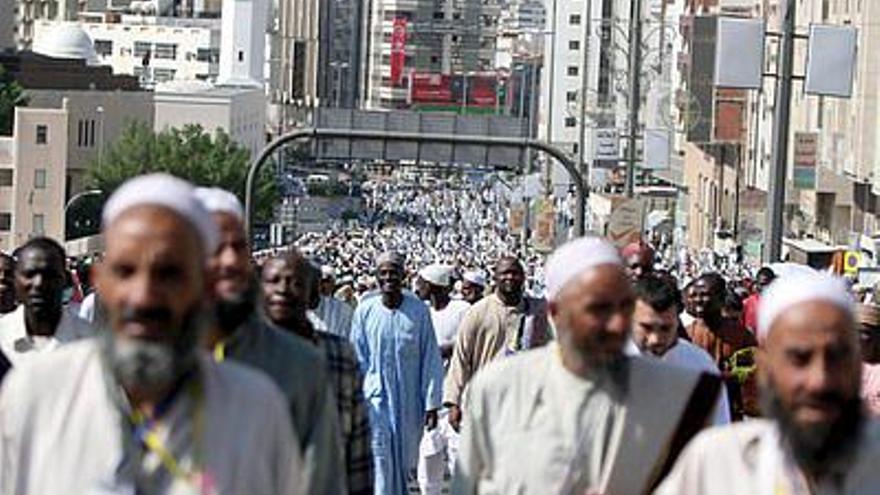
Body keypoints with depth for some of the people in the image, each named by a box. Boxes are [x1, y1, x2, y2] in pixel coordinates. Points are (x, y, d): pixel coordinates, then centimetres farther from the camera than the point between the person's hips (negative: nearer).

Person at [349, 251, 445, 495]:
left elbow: (431, 360, 0)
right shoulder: (365, 311, -3)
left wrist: (431, 404, -2)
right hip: (376, 400, -1)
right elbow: (357, 360, 4)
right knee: (381, 466, -7)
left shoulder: (418, 310, -3)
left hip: (409, 401, 1)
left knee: (403, 464, 11)